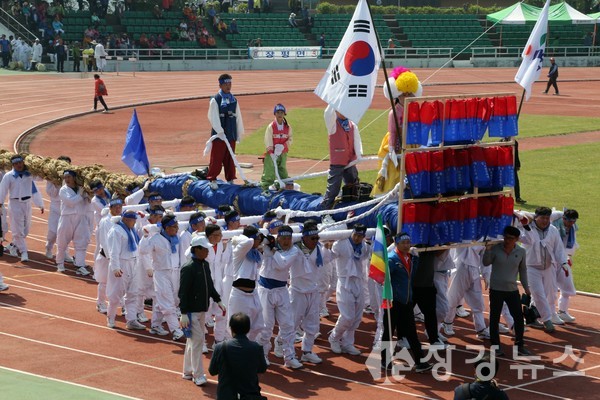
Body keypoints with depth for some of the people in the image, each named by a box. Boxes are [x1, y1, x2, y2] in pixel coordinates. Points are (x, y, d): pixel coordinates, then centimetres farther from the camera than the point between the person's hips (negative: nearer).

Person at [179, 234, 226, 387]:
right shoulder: (188, 268, -18)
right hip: (191, 311, -8)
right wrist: (184, 313, -23)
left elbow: (209, 285, 20)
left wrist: (218, 300, 16)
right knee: (198, 339, -9)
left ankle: (188, 371, 26)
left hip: (202, 310, 8)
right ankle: (198, 375, -3)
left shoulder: (205, 265, 8)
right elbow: (183, 292, -20)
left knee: (192, 340, 16)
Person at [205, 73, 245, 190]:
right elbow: (213, 117, -12)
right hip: (218, 134, -5)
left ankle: (230, 179, 17)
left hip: (231, 135, 5)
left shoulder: (234, 100, 12)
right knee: (216, 158, -4)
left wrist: (240, 133, 14)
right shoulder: (215, 100, -6)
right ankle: (212, 179, 3)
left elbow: (238, 117, 16)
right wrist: (220, 131, -18)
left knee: (230, 158, 10)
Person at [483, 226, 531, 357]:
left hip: (512, 290, 2)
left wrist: (526, 287, 9)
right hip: (496, 290, -2)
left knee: (519, 318, 2)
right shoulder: (496, 248, -7)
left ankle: (519, 346, 15)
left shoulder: (521, 251, -1)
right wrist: (487, 249, -26)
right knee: (494, 319, 4)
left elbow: (522, 270, 10)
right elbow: (486, 263, -11)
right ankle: (495, 346, 15)